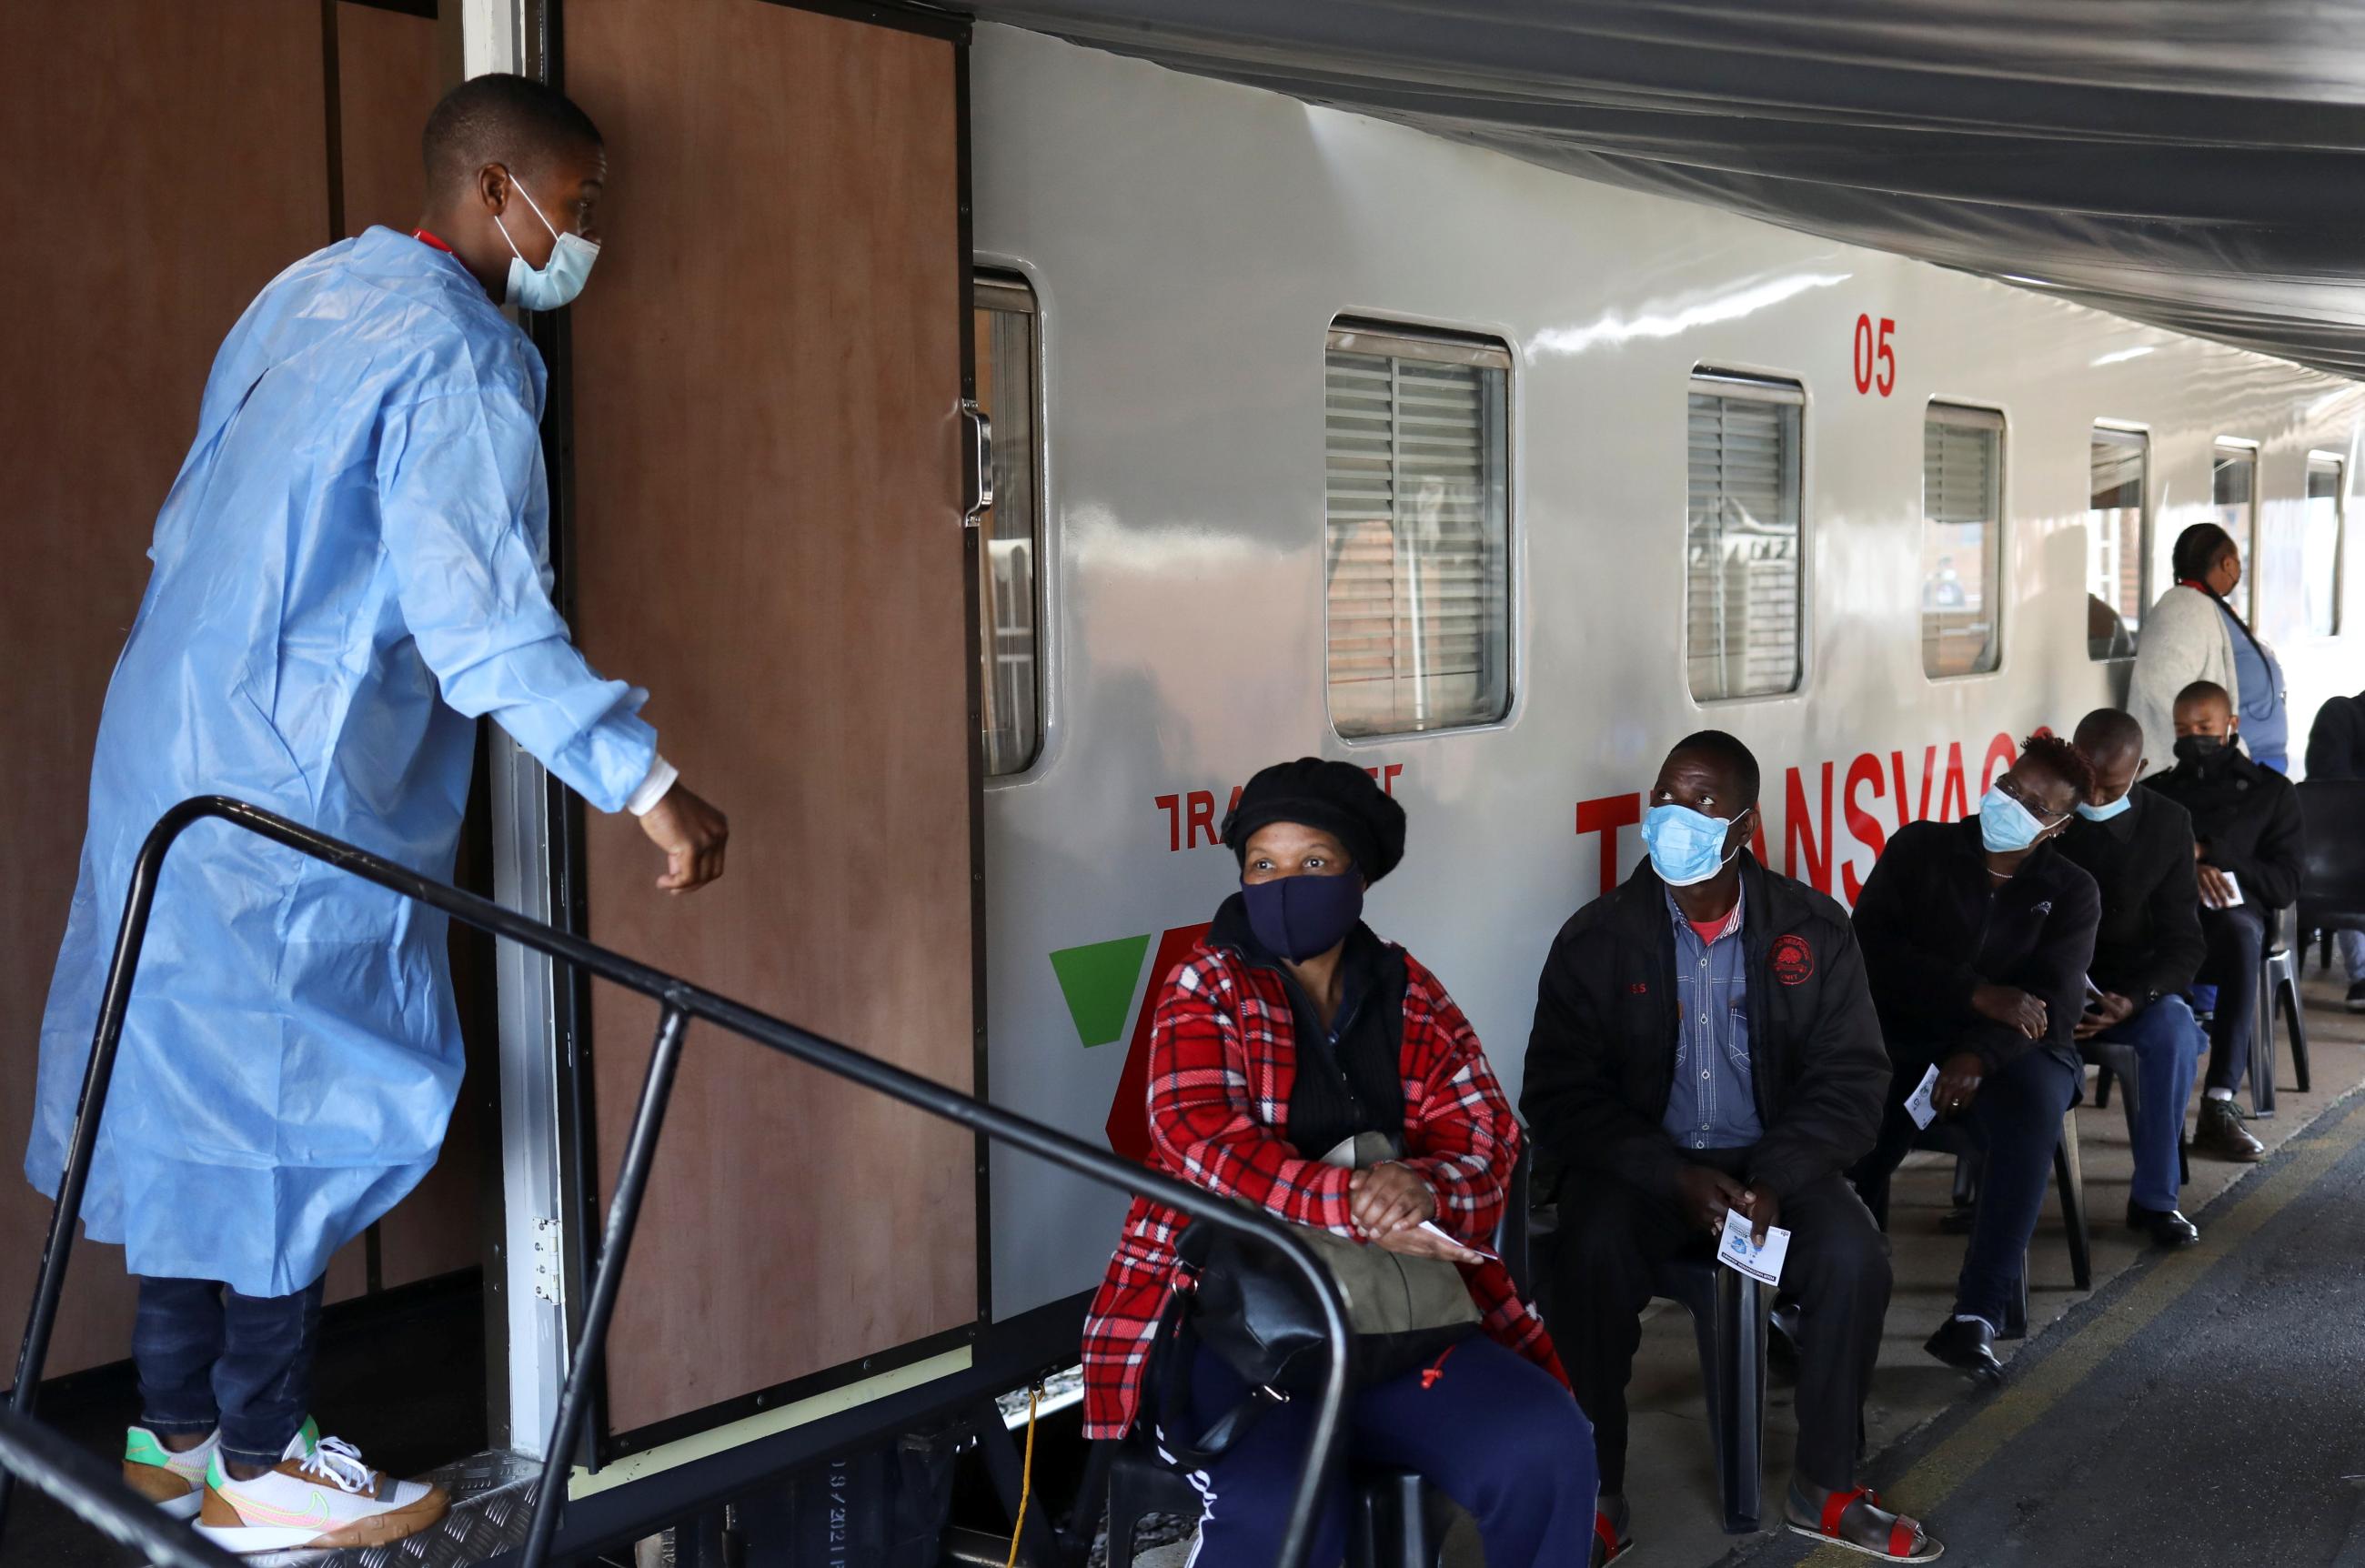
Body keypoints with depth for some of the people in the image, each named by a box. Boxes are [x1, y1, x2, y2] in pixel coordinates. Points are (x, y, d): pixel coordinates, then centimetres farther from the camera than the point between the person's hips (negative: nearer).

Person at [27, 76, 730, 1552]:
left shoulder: (312, 291, 13)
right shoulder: (459, 354, -17)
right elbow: (487, 621, -26)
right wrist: (647, 782, -28)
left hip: (173, 751, 10)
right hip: (298, 789, -10)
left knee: (194, 1083, 15)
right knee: (303, 1098, 1)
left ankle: (174, 1426, 27)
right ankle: (260, 1466, 13)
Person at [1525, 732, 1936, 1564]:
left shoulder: (1814, 929, -2)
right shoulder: (1597, 936, -7)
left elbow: (1851, 1076, -3)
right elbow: (1560, 1096, -9)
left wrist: (1776, 1178, -20)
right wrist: (1673, 1178, -22)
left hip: (1770, 1162, 2)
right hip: (1641, 1167, -1)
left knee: (1855, 1255, -25)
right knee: (1593, 1259, -31)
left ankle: (1823, 1488, -3)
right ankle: (1597, 1498, -12)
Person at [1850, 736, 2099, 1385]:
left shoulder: (2070, 892, 7)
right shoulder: (1920, 849, 5)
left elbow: (2056, 1002, -5)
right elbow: (1871, 948, -7)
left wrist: (1980, 1054, -25)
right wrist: (1979, 995, -19)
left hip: (2011, 1049, 1)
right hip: (1904, 1038, 0)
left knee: (2032, 1113, -34)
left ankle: (1977, 1316, -34)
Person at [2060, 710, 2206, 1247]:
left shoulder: (2167, 823, -3)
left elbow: (2183, 944, -3)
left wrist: (2132, 999, -23)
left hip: (2130, 987, 1)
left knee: (2174, 1030, -31)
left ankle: (2155, 1197, -15)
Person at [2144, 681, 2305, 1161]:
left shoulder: (2271, 791, 19)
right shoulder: (2154, 791, 24)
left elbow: (2285, 885, 9)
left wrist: (2210, 854, -2)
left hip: (2236, 911, 0)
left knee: (2240, 931, -40)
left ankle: (2220, 1105, -44)